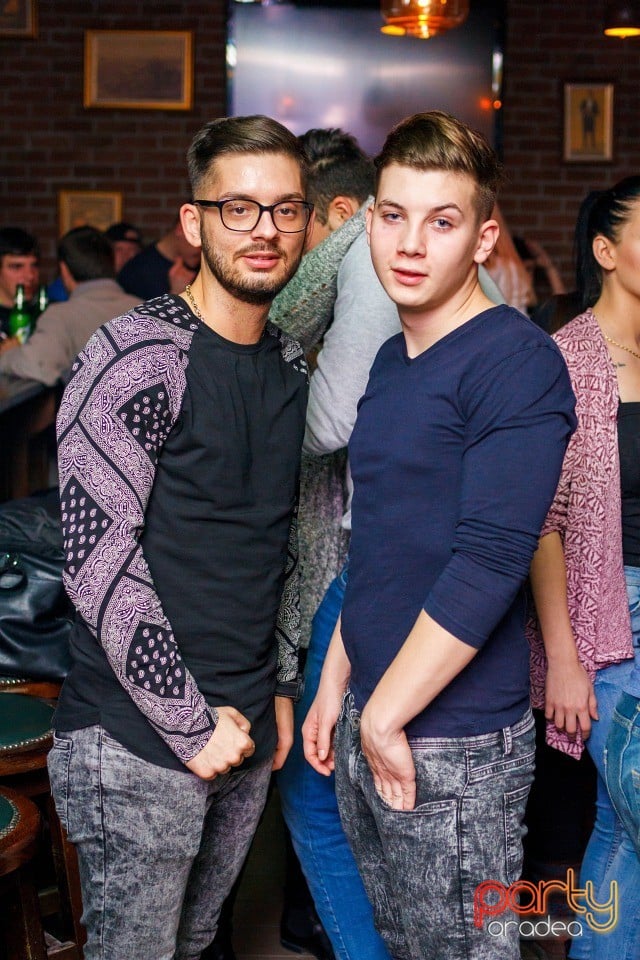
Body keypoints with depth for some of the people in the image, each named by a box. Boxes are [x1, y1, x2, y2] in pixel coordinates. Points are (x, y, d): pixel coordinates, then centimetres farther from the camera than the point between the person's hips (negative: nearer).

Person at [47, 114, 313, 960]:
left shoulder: (291, 366, 10)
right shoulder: (137, 357, -15)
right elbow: (98, 559, -19)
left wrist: (280, 689, 15)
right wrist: (191, 722, -16)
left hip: (243, 732, 7)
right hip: (137, 741, -7)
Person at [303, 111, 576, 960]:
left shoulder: (517, 363, -15)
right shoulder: (391, 361, 11)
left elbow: (489, 562, -22)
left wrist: (387, 714, -17)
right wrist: (336, 686, 16)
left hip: (456, 742, -7)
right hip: (372, 728, 8)